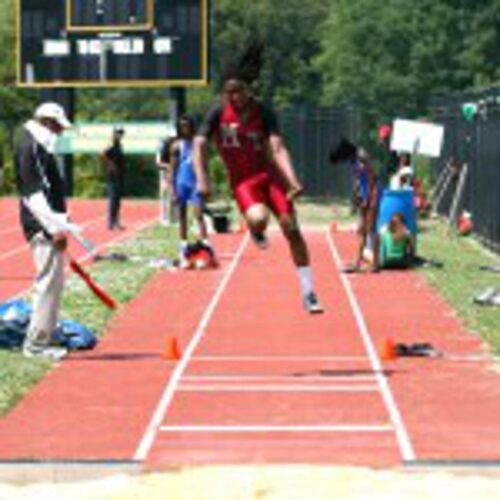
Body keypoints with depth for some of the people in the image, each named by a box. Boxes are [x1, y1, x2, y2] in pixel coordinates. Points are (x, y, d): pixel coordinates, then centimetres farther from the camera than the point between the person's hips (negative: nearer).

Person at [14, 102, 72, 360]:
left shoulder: (41, 147, 19)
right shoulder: (30, 147, -13)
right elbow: (33, 193, -20)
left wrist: (59, 225, 22)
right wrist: (54, 228, -23)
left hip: (49, 226, 11)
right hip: (42, 228, -11)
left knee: (53, 283, 13)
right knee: (48, 282, -11)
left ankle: (40, 340, 18)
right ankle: (36, 344, -8)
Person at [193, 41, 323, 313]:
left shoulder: (263, 113, -7)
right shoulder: (218, 113, -6)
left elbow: (277, 148, -14)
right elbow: (200, 144, -7)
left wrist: (293, 181, -27)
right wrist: (202, 179, -21)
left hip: (270, 175, 1)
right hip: (242, 181, -1)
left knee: (291, 228, -7)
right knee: (258, 219, -31)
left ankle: (308, 293, 1)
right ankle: (256, 232, 11)